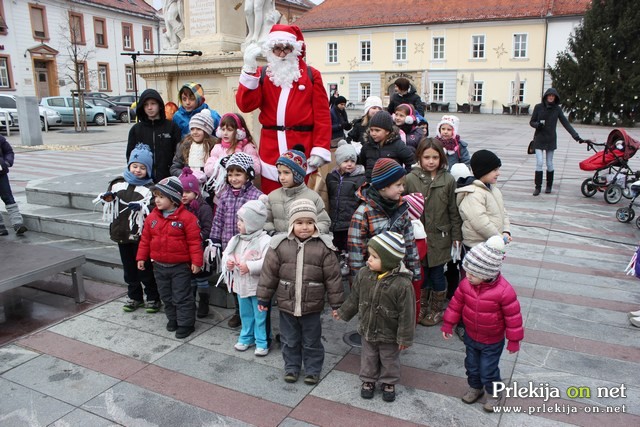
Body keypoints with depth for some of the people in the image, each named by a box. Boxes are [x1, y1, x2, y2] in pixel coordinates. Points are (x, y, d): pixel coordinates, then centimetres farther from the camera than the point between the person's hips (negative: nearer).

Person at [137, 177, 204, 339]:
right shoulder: (152, 217, 2)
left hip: (180, 266, -6)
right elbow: (145, 239, 10)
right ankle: (173, 318, 36)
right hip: (159, 265, 6)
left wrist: (196, 261, -14)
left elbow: (194, 241, -14)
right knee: (166, 296, 19)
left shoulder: (187, 217, -15)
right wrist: (141, 257, 10)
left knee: (182, 296, 3)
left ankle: (186, 323, 16)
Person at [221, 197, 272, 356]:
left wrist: (249, 266, -31)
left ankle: (262, 343, 21)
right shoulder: (235, 239, 3)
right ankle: (246, 338, 38)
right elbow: (226, 254, 11)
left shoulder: (265, 240, -21)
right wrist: (228, 262, -11)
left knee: (260, 316, 7)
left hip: (258, 287, -7)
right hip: (241, 285, 7)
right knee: (245, 314, 22)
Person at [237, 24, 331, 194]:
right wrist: (249, 69, -10)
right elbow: (245, 105, -4)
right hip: (270, 150, 2)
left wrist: (320, 149, -10)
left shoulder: (311, 75, 6)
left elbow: (322, 116, -1)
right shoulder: (261, 75, 11)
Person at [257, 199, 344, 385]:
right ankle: (291, 367, 38)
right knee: (290, 340, 18)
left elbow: (333, 277, -6)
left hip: (312, 306, -1)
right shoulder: (279, 245, -8)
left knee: (312, 341, 15)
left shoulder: (323, 247, -11)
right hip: (286, 305, 1)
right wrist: (263, 298, 2)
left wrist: (337, 304, -3)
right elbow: (269, 273, -1)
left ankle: (312, 370, 35)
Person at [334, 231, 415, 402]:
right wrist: (343, 312, 12)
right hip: (367, 330, 4)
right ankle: (368, 380, 45)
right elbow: (354, 298, 4)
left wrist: (405, 337, -13)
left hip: (389, 335, -3)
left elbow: (406, 313, -20)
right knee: (368, 357, 22)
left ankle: (389, 383, 43)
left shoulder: (402, 284, -29)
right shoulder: (363, 274, -14)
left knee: (389, 359, 19)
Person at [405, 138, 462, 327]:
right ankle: (422, 307, 34)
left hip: (439, 237, 0)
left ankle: (437, 309, 30)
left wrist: (456, 236, 2)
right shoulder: (410, 179, -6)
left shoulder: (448, 180, -5)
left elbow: (454, 211, 1)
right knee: (421, 274, 13)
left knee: (437, 274, 10)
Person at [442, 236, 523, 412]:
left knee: (488, 370, 10)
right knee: (472, 365, 23)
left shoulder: (504, 291, -30)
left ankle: (494, 394, 39)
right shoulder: (466, 284, -16)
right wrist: (448, 324, 4)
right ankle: (475, 388, 49)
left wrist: (514, 340, -10)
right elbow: (456, 303, -1)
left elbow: (513, 316, -19)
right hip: (470, 337, 5)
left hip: (492, 341, -5)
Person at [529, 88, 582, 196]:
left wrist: (576, 136, -8)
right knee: (539, 163, -7)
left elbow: (566, 123, -1)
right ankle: (538, 187, 0)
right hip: (539, 139, -1)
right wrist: (537, 125, -21)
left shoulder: (557, 109, 0)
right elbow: (531, 122, 3)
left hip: (551, 140, 1)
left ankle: (549, 186, 21)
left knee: (549, 164, 7)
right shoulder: (538, 107, -3)